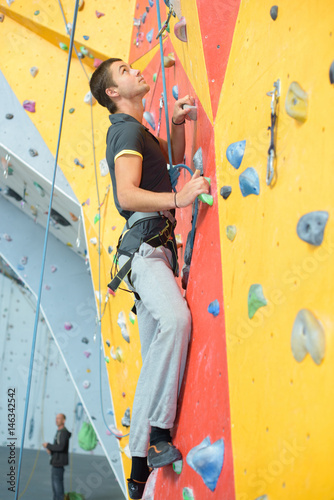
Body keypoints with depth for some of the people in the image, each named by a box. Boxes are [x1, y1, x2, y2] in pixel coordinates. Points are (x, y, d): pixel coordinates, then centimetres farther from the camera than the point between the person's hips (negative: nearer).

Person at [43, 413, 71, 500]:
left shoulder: (64, 432, -16)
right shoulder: (58, 431, 15)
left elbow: (61, 447, -26)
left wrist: (48, 445, -16)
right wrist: (51, 450, 6)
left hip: (59, 462, -10)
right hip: (55, 460, 10)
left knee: (58, 481, -8)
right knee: (54, 481, 15)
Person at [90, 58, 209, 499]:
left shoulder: (136, 131, 24)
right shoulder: (128, 131, -6)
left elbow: (174, 157, 38)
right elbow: (127, 194, -20)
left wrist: (177, 122, 21)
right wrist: (178, 198, -30)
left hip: (155, 250, 10)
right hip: (143, 246, -10)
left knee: (156, 359, 5)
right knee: (176, 319, -36)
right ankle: (156, 431, -31)